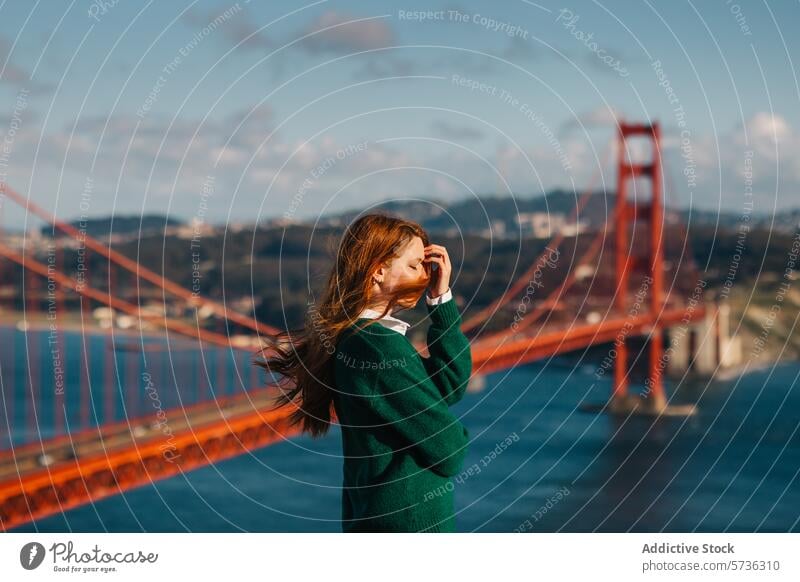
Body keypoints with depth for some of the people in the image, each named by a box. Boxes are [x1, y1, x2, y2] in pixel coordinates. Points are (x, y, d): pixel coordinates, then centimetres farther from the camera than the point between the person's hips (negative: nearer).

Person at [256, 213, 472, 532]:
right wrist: (457, 439, 5)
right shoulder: (381, 347, -21)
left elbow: (451, 385, 7)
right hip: (407, 521, -10)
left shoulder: (357, 336, 8)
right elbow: (446, 451, -19)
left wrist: (441, 299, 2)